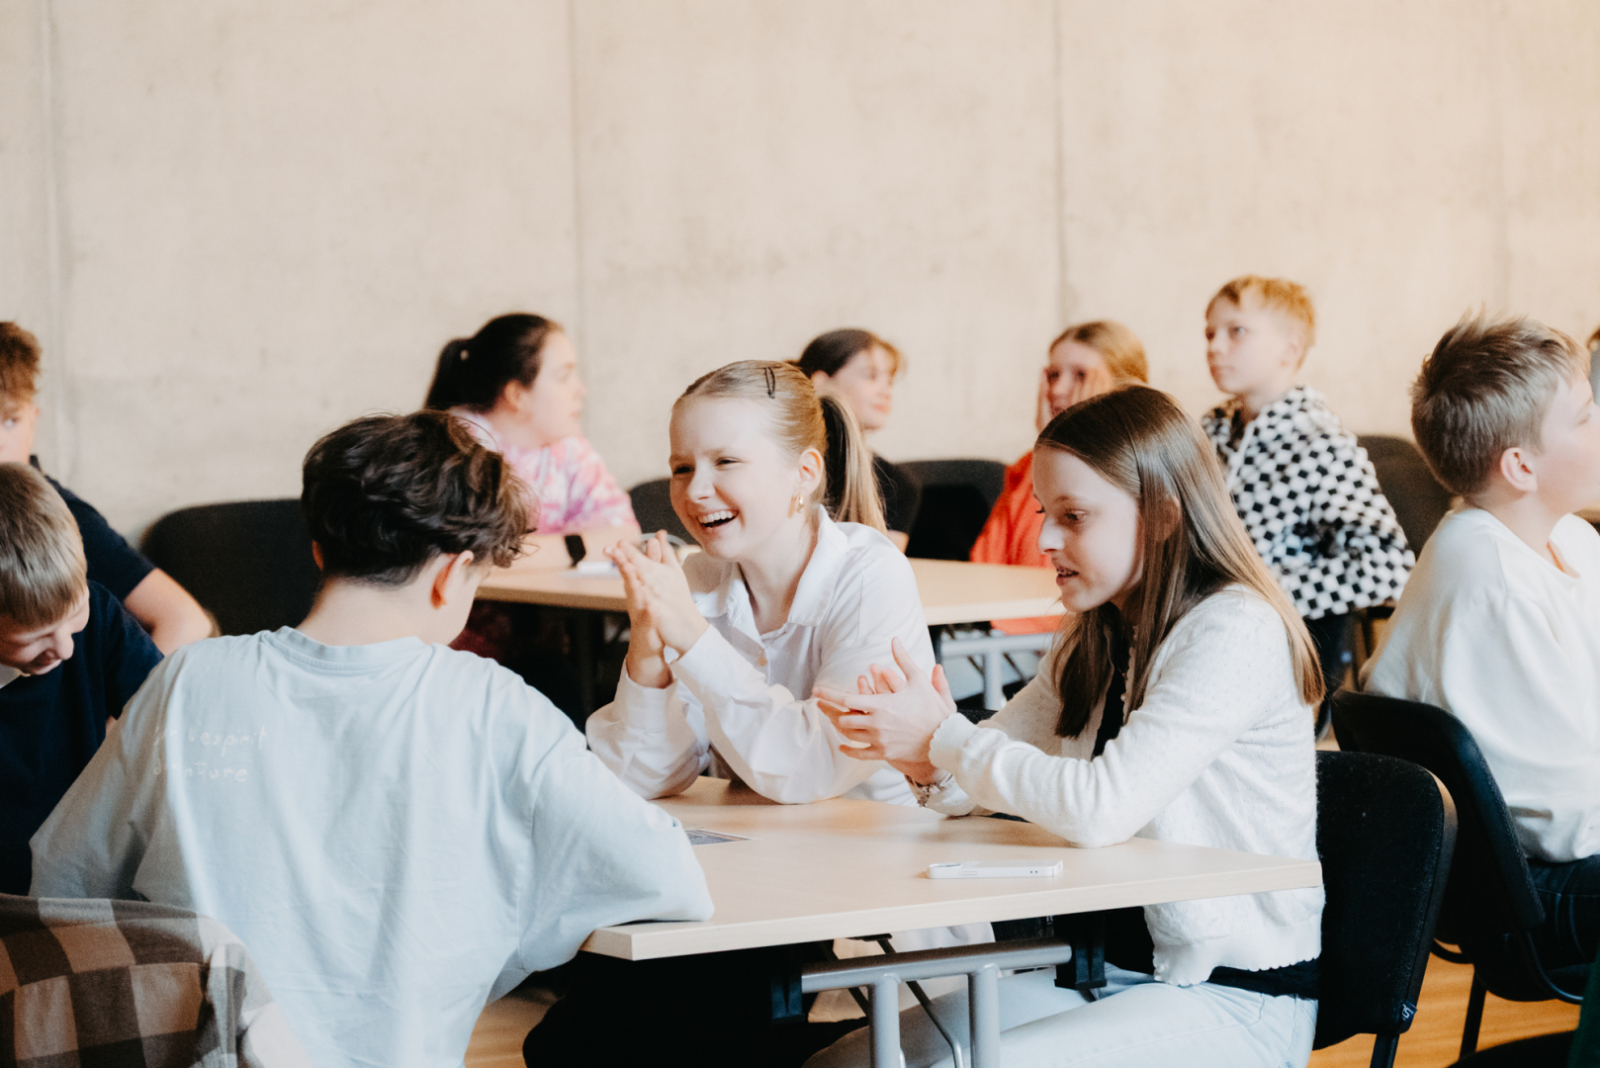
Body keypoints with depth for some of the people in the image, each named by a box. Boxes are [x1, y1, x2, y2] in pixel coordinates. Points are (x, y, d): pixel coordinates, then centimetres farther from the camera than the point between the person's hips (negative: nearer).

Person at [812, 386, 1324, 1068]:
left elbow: (1104, 806, -26)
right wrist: (931, 761, -11)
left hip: (1236, 999, -8)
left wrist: (941, 740, -16)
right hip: (1111, 971, 8)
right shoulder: (1095, 642, 13)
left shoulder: (1236, 634, -16)